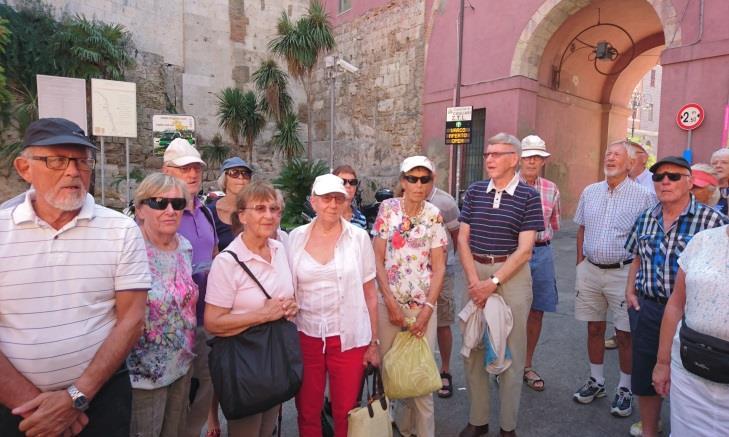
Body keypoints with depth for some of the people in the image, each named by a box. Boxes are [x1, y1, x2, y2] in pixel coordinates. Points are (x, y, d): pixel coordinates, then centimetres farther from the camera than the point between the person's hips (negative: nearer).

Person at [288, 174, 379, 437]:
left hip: (349, 338, -1)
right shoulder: (295, 238, 1)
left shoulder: (358, 237, -3)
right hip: (305, 336, 2)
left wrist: (374, 342, 1)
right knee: (307, 413, 12)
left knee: (345, 414, 9)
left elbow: (369, 293, 1)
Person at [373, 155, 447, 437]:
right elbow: (378, 259, -4)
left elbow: (438, 267, 0)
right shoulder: (387, 208, -2)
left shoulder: (434, 216, 0)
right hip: (388, 300, 0)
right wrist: (391, 303, -9)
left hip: (423, 302, 1)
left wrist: (427, 308, -9)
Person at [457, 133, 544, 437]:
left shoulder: (528, 196, -5)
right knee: (473, 348, 10)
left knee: (510, 350, 7)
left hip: (512, 275, -3)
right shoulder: (474, 191, 5)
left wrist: (493, 282, -14)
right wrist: (474, 281, -8)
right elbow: (463, 239, 3)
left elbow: (524, 249, -9)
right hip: (476, 274, 4)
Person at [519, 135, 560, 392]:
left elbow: (554, 225, 19)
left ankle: (527, 366, 28)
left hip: (541, 253, 4)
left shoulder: (551, 189, 8)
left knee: (537, 312, 11)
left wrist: (539, 237, 10)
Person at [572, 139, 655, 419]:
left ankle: (625, 389, 22)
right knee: (594, 328, 13)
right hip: (590, 270, 4)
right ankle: (596, 381, 29)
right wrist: (580, 265, 10)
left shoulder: (643, 196, -5)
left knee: (625, 333, 5)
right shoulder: (590, 192, 7)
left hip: (623, 272, -4)